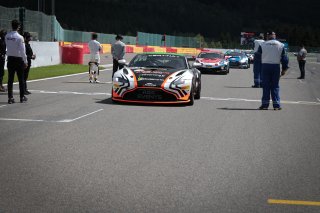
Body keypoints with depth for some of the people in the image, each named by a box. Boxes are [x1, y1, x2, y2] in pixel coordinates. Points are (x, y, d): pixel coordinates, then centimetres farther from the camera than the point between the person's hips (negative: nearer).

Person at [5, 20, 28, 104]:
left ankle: (10, 98, 4)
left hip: (10, 59, 4)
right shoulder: (19, 37, -14)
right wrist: (25, 61, -7)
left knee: (10, 79, 5)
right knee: (21, 79, 6)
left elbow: (7, 47, 7)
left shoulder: (7, 36, 0)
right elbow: (22, 50, -13)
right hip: (18, 59, -4)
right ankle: (22, 97, 11)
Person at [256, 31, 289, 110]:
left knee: (266, 86, 4)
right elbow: (284, 58, 4)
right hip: (276, 66, 0)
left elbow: (258, 56, 7)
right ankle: (276, 105, 3)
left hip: (265, 66, 0)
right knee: (275, 86, 5)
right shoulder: (281, 45, 4)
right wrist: (284, 69, 9)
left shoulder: (262, 45, 1)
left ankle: (265, 104, 3)